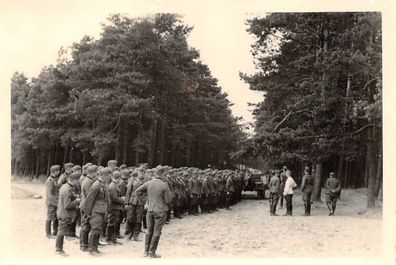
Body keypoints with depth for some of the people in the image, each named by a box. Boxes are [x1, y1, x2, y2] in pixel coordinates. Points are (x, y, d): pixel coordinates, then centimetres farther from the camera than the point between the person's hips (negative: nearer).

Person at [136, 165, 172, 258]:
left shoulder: (148, 183, -1)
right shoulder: (164, 185, -14)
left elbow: (137, 191, 8)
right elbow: (168, 200, -11)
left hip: (150, 210, 5)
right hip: (160, 211, -5)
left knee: (149, 231, 16)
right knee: (156, 232, 4)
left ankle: (146, 251, 21)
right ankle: (152, 252, 6)